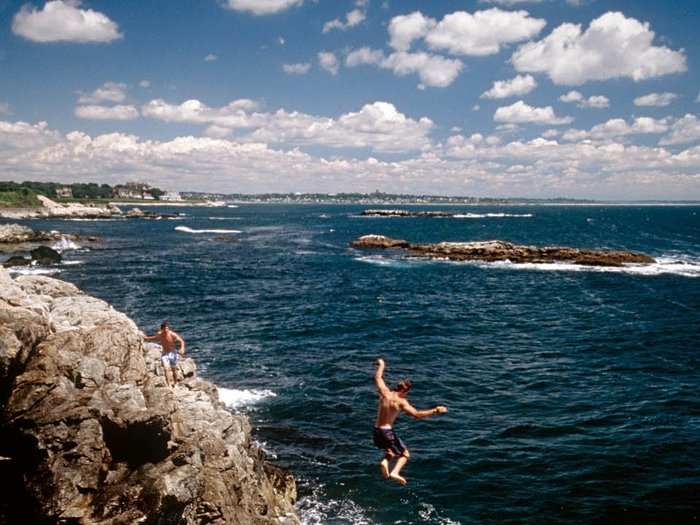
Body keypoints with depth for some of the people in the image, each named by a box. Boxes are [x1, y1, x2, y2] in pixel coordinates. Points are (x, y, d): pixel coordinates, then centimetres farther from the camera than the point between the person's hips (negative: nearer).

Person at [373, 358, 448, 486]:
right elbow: (417, 414, -23)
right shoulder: (401, 402, -16)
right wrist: (436, 410, -19)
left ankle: (384, 462, 0)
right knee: (405, 454, 12)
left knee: (391, 450, 30)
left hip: (376, 431, 6)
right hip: (387, 432, -6)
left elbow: (378, 377, 14)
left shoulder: (385, 393, -3)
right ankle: (395, 472, -12)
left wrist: (381, 365, 32)